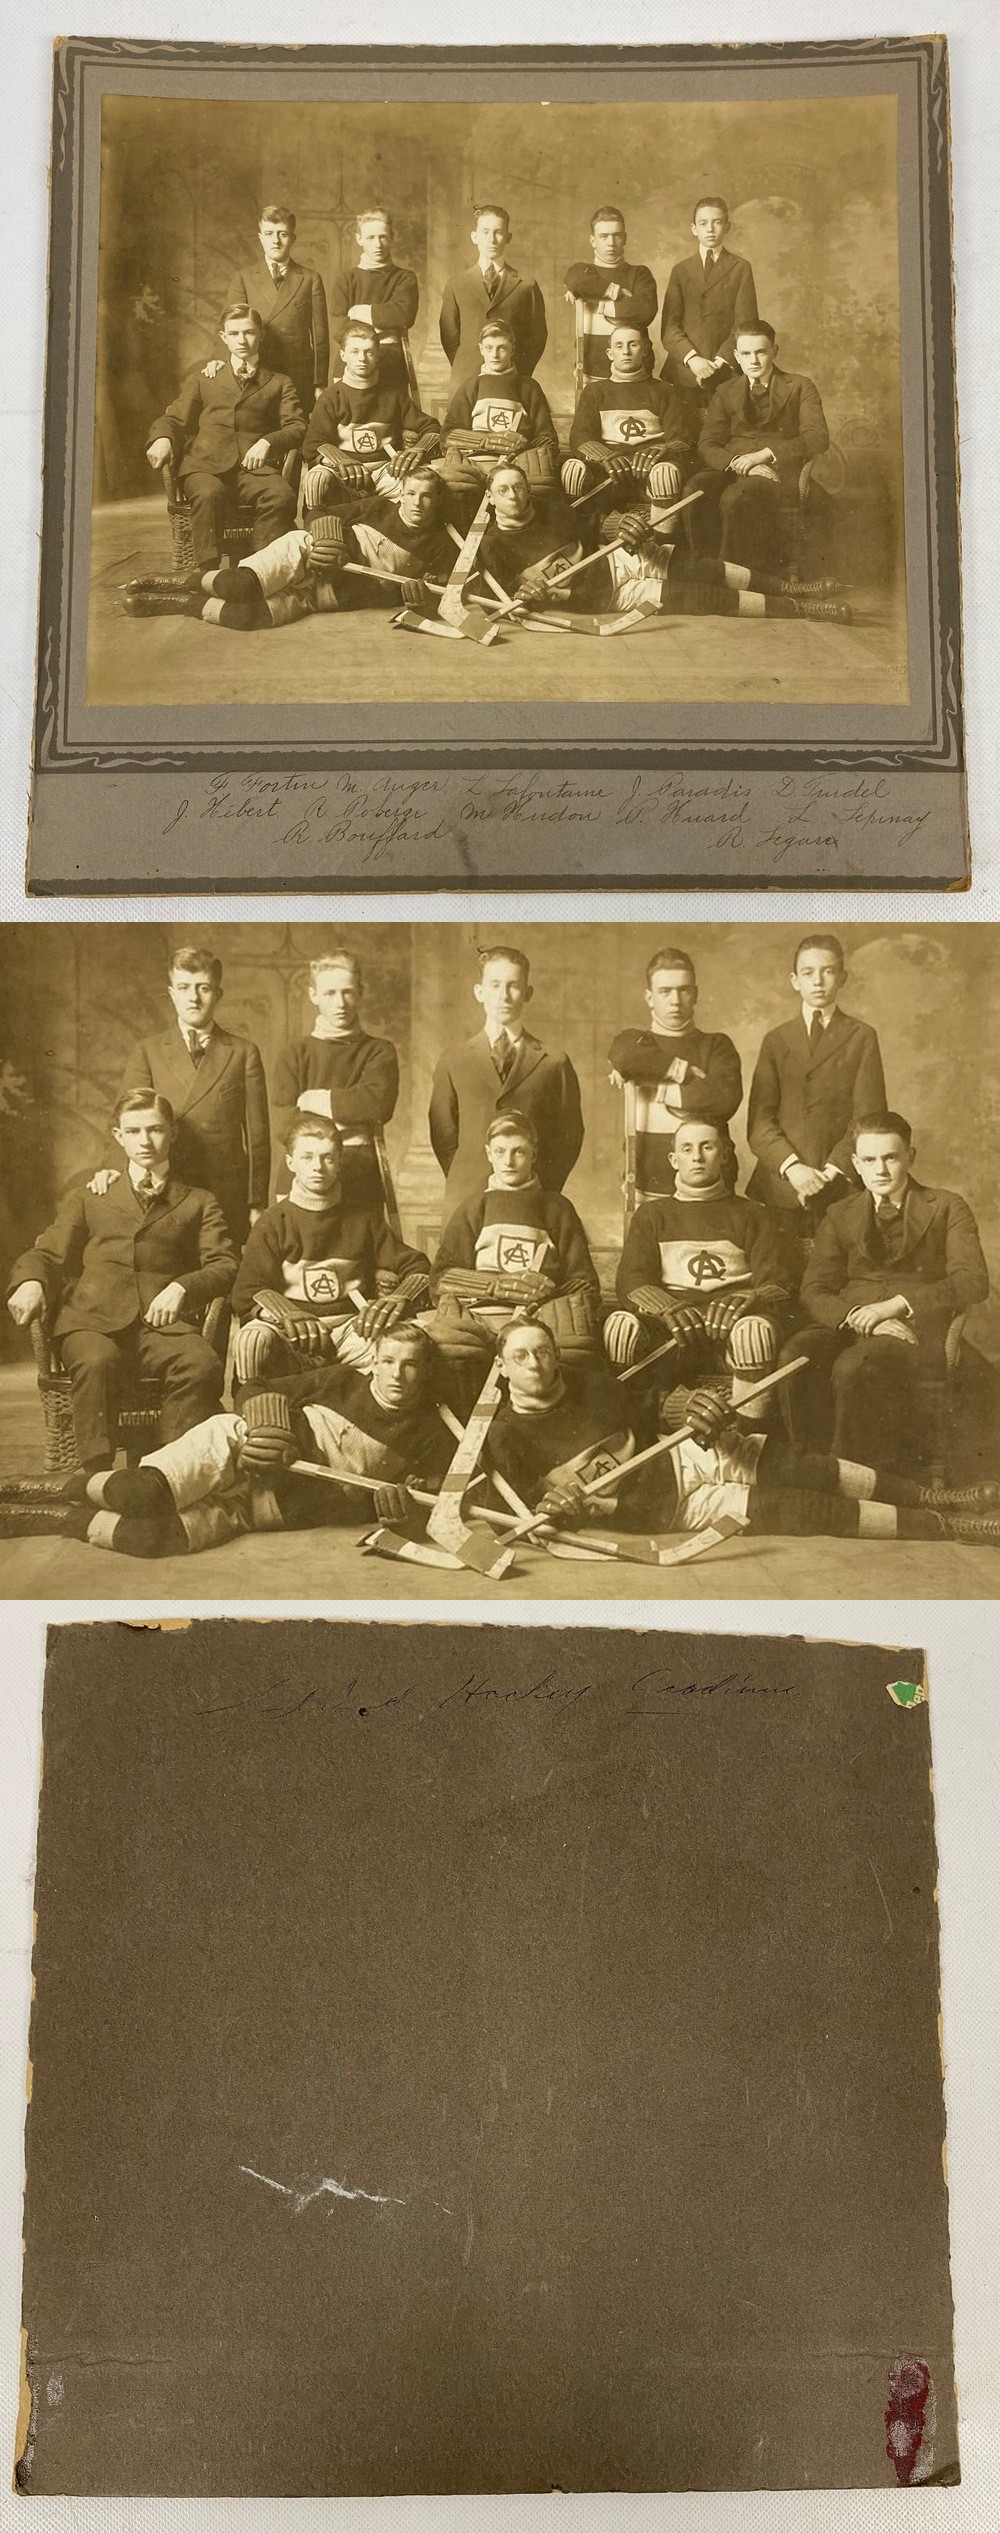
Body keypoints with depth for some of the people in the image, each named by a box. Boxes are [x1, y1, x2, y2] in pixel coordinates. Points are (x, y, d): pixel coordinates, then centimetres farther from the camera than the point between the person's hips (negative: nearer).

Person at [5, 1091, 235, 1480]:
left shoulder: (198, 1203, 26)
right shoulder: (87, 1199, 30)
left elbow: (225, 1264, 12)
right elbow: (47, 1254, 21)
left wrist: (182, 1287, -9)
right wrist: (29, 1281, -3)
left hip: (163, 1323, 0)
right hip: (93, 1320, 0)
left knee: (202, 1364, -35)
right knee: (96, 1362, -37)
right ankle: (96, 1476, -34)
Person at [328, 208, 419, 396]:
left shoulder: (404, 278, 12)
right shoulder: (345, 280, 13)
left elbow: (405, 314, -8)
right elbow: (338, 330, -1)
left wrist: (361, 312, -1)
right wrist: (386, 323, -3)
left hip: (393, 373, 0)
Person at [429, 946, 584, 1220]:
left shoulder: (554, 1063, 8)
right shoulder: (453, 1062, 11)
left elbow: (570, 1135, 9)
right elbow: (442, 1135, 13)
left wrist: (544, 1189, 1)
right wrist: (463, 1184, 3)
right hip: (467, 1201, 1)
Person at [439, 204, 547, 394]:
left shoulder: (526, 286, 9)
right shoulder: (457, 285, 12)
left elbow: (538, 336, 11)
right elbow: (449, 336, 14)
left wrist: (520, 374, 3)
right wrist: (463, 370, 5)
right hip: (466, 381, 1)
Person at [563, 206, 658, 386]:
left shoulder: (639, 274, 15)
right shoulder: (581, 271, 16)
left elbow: (646, 310, -5)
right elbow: (574, 282, -11)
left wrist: (600, 306, -3)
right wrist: (619, 292, -4)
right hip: (591, 376, 0)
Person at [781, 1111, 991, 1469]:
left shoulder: (947, 1208, 13)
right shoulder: (840, 1215, 21)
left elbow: (973, 1281, -3)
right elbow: (813, 1292, 8)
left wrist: (897, 1304, -16)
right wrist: (858, 1317, -15)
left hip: (915, 1331, -3)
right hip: (848, 1327, 3)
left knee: (853, 1368, -37)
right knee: (796, 1358, -33)